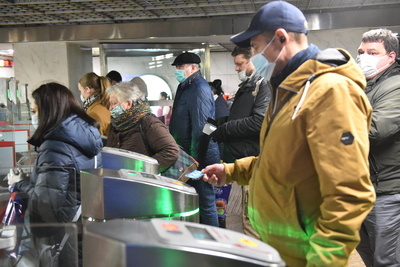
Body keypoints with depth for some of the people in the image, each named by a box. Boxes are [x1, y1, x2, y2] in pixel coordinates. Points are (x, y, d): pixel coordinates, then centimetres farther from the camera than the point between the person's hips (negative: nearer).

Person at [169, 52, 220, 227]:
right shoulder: (185, 87, 16)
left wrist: (194, 159, -22)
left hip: (199, 158, -10)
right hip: (187, 156, 10)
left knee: (205, 204, -1)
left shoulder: (200, 89, -16)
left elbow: (200, 128, -22)